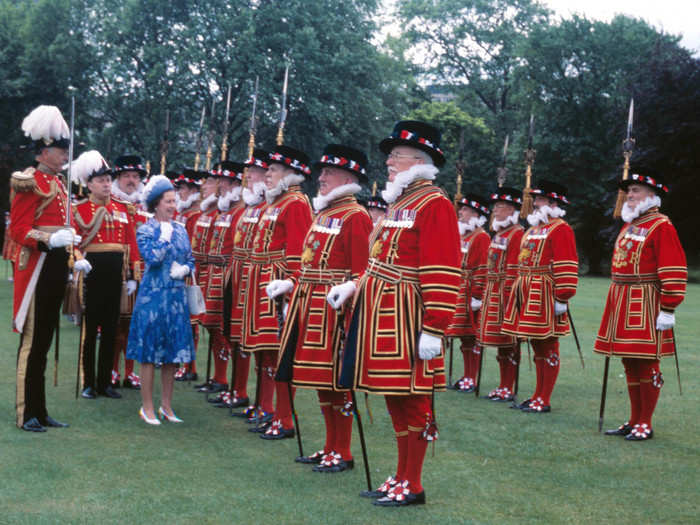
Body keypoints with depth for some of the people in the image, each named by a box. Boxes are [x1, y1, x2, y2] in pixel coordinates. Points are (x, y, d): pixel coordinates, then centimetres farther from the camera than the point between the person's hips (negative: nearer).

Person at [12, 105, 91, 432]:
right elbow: (18, 230, -15)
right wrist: (50, 240, -30)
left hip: (56, 266, 9)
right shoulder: (29, 182, -10)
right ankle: (26, 414, 4)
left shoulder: (58, 183, 17)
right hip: (37, 266, -9)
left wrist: (76, 257, 13)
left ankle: (40, 412, 19)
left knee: (45, 338, 12)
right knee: (32, 339, -3)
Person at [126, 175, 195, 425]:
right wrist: (165, 235, -11)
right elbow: (152, 258, -18)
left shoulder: (180, 230, 11)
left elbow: (191, 260, 17)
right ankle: (147, 407, 10)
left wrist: (184, 269, -3)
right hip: (153, 296, -5)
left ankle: (166, 405, 19)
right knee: (150, 354, 0)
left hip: (176, 297, 5)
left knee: (173, 353, 8)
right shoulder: (145, 231, -4)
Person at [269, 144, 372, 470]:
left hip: (334, 309, -9)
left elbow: (362, 272, -15)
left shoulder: (356, 217, -10)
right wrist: (290, 283, 12)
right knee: (321, 380, 13)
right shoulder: (322, 213, 17)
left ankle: (343, 454, 8)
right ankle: (330, 448, 24)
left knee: (336, 380, -2)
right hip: (311, 306, 9)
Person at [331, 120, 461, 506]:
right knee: (395, 398, 15)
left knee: (411, 401, 0)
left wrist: (434, 329, -22)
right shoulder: (398, 202, 16)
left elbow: (443, 275, -19)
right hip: (382, 313, 9)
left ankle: (412, 486, 10)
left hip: (408, 319, -9)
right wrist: (355, 286, 8)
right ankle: (402, 476, 25)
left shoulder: (434, 205, -13)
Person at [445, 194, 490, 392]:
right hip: (459, 293, 8)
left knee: (472, 336, -4)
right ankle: (466, 377, 17)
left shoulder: (482, 238, -9)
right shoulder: (461, 236, 17)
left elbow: (483, 270, -15)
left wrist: (477, 296, -19)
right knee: (464, 336, 11)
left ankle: (472, 379, 1)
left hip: (471, 294, -8)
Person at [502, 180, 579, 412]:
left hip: (545, 297, -9)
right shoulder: (533, 229, 19)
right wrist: (520, 294, 22)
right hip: (528, 296, 9)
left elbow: (566, 268, -16)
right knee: (537, 347, 13)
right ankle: (538, 396, 20)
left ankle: (544, 400, 2)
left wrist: (562, 298, -21)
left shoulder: (560, 230, -9)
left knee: (548, 348, -2)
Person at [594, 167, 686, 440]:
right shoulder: (628, 226, 16)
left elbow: (674, 272, -15)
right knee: (630, 365, 12)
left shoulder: (662, 227, -9)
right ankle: (634, 421, 19)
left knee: (646, 366, -2)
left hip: (646, 307, -8)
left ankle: (645, 425, 6)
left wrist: (668, 310, -18)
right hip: (622, 305, 8)